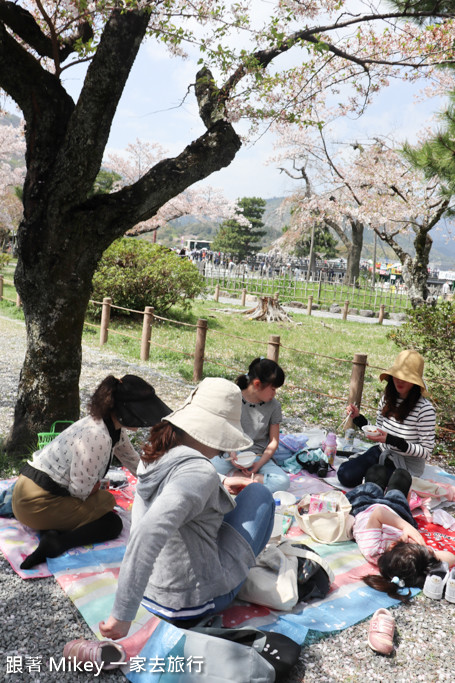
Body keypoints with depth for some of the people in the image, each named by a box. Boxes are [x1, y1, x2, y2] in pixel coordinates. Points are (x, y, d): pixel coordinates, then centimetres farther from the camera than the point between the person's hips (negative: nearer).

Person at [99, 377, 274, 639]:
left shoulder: (157, 454, -3)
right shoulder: (199, 472, -30)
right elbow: (151, 531, -43)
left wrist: (220, 484, 23)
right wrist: (123, 615, -39)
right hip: (193, 602, -7)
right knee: (259, 493, 6)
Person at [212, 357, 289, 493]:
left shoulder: (273, 406, 1)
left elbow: (274, 441, 3)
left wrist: (259, 464, -12)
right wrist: (231, 453, -16)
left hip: (258, 455, 2)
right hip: (231, 452, -2)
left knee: (283, 481, -29)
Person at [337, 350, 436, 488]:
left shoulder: (425, 409, -21)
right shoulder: (386, 400, -2)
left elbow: (426, 452, -17)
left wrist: (391, 440, -27)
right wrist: (358, 418, -5)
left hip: (407, 465, -4)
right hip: (381, 453, 4)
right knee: (345, 475, -17)